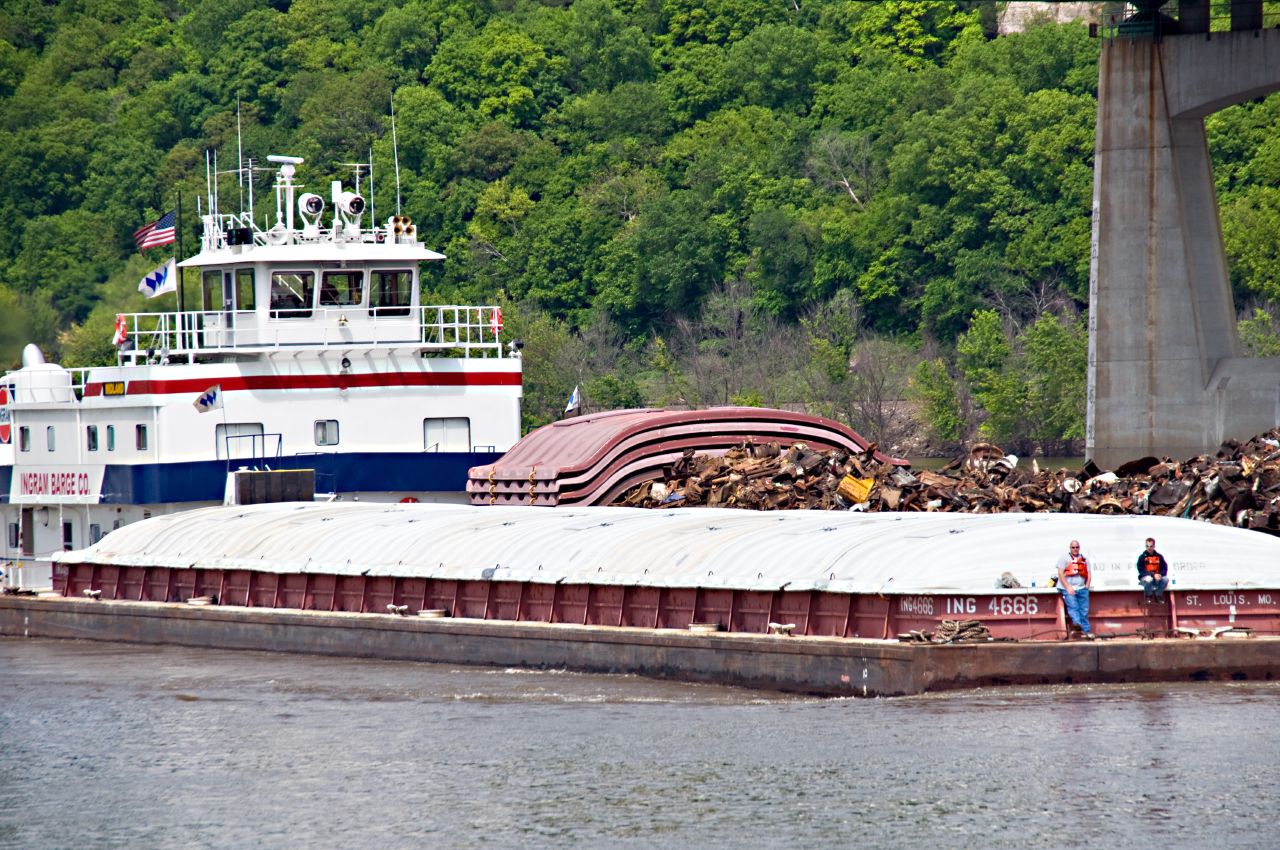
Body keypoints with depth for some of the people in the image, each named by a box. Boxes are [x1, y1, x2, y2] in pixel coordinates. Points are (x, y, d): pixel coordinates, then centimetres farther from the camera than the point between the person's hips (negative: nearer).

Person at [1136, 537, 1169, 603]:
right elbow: (1142, 570, -12)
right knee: (1148, 580, -39)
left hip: (1157, 577, 3)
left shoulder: (1159, 556, 5)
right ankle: (1148, 596, -11)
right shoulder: (1142, 557, -5)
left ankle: (1158, 595, -6)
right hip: (1145, 577, -3)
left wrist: (1160, 574, -20)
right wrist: (1153, 575, -24)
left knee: (1165, 579, -28)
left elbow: (1164, 569, 3)